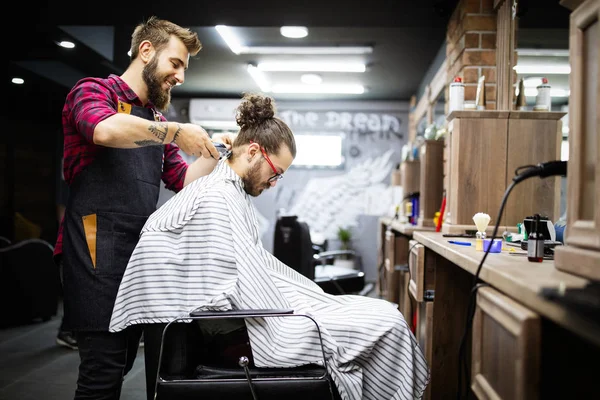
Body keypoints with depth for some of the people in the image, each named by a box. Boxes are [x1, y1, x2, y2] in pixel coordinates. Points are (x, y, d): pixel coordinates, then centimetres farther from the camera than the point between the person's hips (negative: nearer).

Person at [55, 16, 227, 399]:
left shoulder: (156, 121, 21)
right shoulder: (94, 91, -1)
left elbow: (182, 180, 20)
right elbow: (106, 130, -25)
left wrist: (216, 153, 6)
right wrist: (176, 132, -20)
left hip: (139, 252, 8)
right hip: (98, 250, -8)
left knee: (121, 364, 12)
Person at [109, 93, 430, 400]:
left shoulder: (232, 192, 13)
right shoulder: (217, 199, -19)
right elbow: (245, 282, -23)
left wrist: (318, 295, 14)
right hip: (241, 330, -10)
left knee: (383, 312, 8)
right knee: (386, 323, -10)